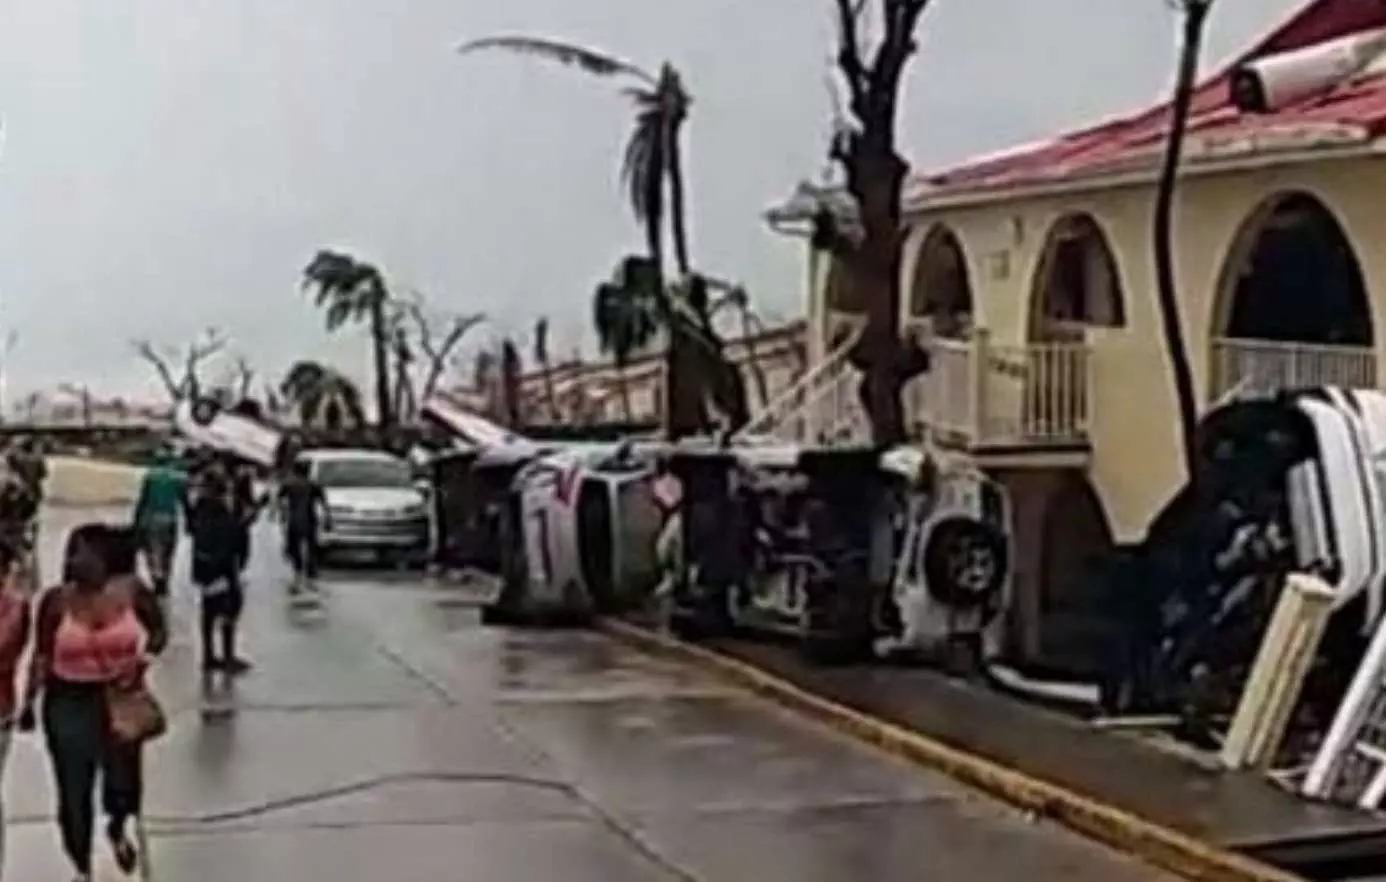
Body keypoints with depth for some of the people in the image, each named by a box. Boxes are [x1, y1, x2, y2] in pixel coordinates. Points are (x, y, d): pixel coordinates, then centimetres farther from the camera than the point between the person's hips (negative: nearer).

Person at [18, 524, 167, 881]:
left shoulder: (132, 591, -12)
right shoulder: (56, 600, -13)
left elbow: (159, 631, 3)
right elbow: (42, 656, -4)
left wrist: (142, 659, -14)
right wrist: (29, 702, -7)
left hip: (121, 699, 1)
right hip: (69, 703, -1)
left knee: (124, 784, 9)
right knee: (74, 793, 6)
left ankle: (117, 829, 47)